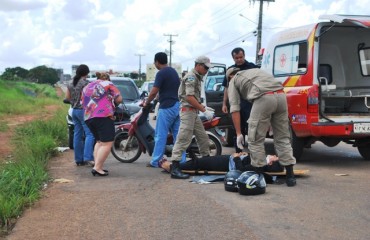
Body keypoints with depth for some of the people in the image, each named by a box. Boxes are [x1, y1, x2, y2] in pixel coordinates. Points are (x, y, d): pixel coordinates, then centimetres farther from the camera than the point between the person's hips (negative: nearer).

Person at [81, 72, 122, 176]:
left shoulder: (87, 87, 26)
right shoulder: (108, 84, 9)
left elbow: (83, 103, 25)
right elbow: (119, 99, 1)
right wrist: (113, 100, 21)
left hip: (88, 118, 7)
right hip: (104, 116, -7)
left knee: (99, 142, 17)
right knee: (107, 143, -8)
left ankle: (97, 166, 9)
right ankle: (97, 168, -17)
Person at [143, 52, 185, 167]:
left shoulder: (161, 73, -12)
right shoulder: (174, 71, 16)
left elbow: (154, 92, -16)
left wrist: (146, 103, 0)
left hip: (167, 107, -8)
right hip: (177, 105, 8)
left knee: (161, 136, -1)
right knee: (178, 135, 7)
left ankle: (155, 161, 4)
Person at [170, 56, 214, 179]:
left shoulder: (197, 77, 19)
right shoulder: (191, 77, -12)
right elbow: (189, 97, -21)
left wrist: (202, 106, 8)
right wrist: (204, 110, -21)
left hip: (194, 111, 10)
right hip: (187, 110, -10)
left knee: (203, 138, 14)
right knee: (183, 140, -13)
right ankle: (175, 169, -15)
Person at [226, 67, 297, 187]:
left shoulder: (233, 81, 21)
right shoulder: (255, 70, 38)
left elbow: (235, 108, 12)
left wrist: (238, 133, 12)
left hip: (263, 98, -6)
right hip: (280, 95, 6)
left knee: (256, 139, 8)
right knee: (282, 138, 14)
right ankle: (290, 175, 15)